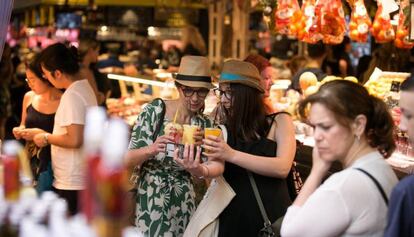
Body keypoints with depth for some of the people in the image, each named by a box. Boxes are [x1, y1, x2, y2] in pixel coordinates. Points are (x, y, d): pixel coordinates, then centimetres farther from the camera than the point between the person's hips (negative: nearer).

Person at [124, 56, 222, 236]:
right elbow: (127, 160, -11)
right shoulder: (154, 111, -11)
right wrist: (151, 149, -31)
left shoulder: (205, 125, 1)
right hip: (150, 199, -3)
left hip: (183, 204, 4)